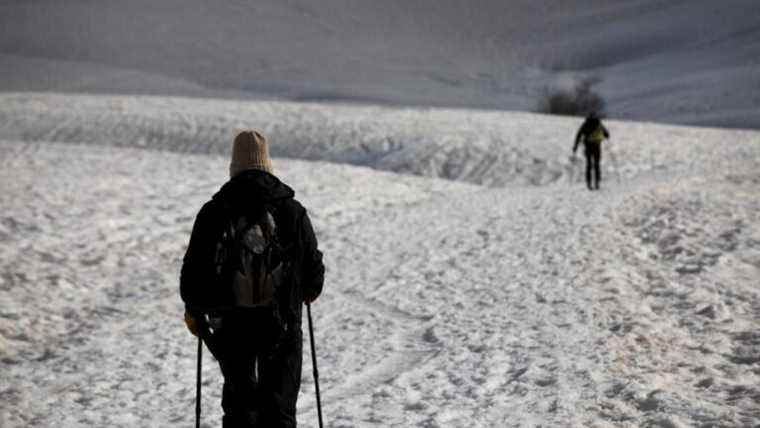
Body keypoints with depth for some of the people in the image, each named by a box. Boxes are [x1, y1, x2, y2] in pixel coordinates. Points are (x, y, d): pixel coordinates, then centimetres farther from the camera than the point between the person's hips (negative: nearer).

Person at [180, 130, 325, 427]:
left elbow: (193, 275, -4)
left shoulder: (213, 213, -5)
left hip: (229, 327, 1)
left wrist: (193, 310, 15)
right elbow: (314, 271, 1)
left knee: (239, 401, 19)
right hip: (282, 325, -1)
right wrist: (308, 291, 24)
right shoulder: (293, 211, -5)